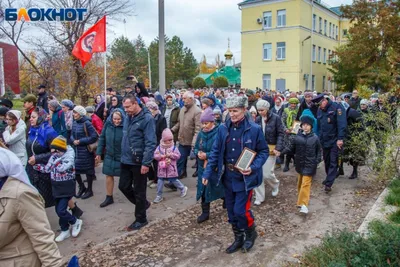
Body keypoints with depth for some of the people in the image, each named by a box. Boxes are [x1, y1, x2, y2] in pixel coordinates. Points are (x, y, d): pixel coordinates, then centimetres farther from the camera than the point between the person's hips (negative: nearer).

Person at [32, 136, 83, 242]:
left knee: (61, 210, -11)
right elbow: (47, 169, 10)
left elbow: (62, 168, -31)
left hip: (67, 187, -7)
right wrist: (35, 165, 3)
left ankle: (75, 222, 16)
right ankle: (65, 230, 28)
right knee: (58, 210, 12)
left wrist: (56, 157, -25)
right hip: (56, 187, 7)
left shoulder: (69, 156, -17)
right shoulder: (54, 156, 2)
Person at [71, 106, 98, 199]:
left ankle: (89, 190, 22)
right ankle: (81, 187, 32)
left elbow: (94, 137, -19)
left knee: (88, 170, 5)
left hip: (85, 151, -7)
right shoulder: (74, 123, 5)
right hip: (76, 150, 7)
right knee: (74, 169, 10)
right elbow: (72, 135, 13)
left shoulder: (86, 123, -15)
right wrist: (73, 140, -9)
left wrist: (80, 141, -18)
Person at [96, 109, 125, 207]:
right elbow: (102, 138, 4)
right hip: (109, 156, 4)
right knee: (109, 176, 11)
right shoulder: (108, 124, -4)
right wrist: (99, 153, 5)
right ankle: (109, 197, 26)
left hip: (122, 156, -4)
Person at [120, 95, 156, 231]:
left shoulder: (147, 118, -16)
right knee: (123, 186, 14)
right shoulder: (127, 117, 7)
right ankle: (143, 203, 37)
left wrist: (146, 163, -23)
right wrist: (123, 155, 13)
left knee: (139, 191, 5)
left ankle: (141, 219, 23)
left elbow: (151, 143, -20)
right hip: (126, 160, 8)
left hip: (139, 162, -7)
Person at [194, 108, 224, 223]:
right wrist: (198, 153, -11)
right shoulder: (201, 133, 3)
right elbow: (196, 148, 12)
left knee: (220, 188, 11)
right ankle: (205, 212, 21)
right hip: (203, 167, 5)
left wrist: (207, 155, -22)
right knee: (203, 189, 8)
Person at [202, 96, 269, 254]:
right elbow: (216, 151, 3)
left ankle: (251, 234, 26)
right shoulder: (223, 128, -2)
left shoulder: (254, 129, -12)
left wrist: (253, 168, -20)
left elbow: (264, 151, -4)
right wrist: (208, 172, -2)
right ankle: (238, 239, 35)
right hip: (228, 176, 5)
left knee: (240, 210, -5)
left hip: (245, 177, -4)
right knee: (231, 211, 13)